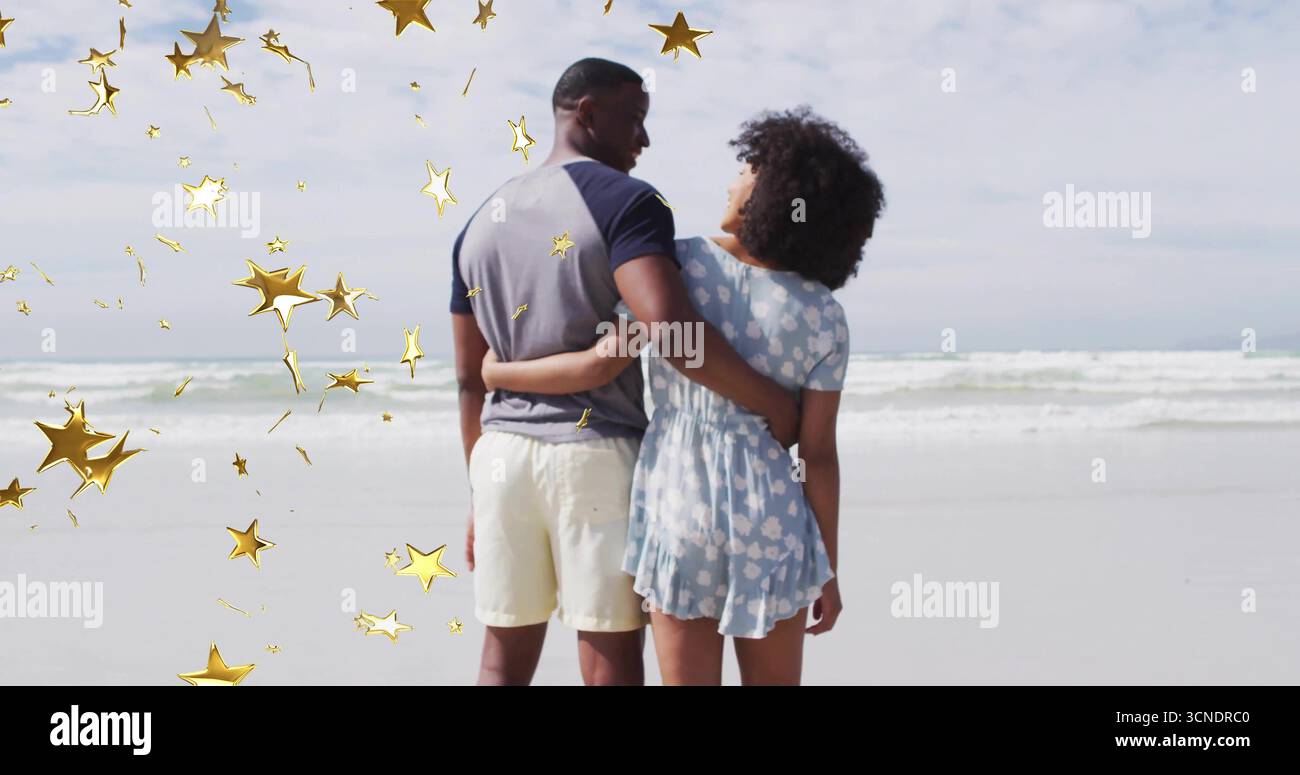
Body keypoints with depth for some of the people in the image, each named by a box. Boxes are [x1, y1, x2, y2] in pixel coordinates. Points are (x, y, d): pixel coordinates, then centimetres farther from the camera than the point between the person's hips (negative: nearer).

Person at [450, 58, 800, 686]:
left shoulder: (480, 224, 15)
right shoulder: (625, 202, -7)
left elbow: (470, 380, 16)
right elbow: (672, 329, -23)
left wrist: (480, 500, 22)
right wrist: (773, 402, -13)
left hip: (500, 453, 6)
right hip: (597, 452, -6)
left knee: (504, 658, 11)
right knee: (611, 663, -1)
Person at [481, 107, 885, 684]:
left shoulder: (678, 263, -9)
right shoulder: (824, 318, -5)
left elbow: (602, 364, -13)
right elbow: (818, 453, -5)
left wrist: (501, 375, 4)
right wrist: (829, 570, 4)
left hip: (679, 511, -1)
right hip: (771, 520, 1)